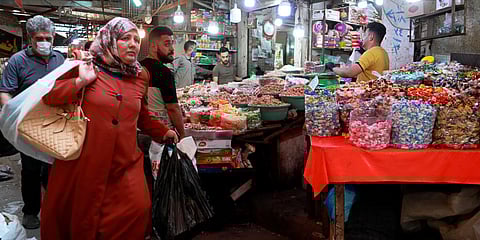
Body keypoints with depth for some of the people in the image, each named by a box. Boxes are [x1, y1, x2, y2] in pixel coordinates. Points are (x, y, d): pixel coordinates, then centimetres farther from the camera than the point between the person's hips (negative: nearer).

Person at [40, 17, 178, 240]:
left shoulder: (141, 76, 11)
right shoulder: (86, 67, 0)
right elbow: (48, 96, -4)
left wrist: (163, 132, 21)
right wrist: (82, 81, -14)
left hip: (125, 163, 3)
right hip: (85, 161, -2)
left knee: (138, 208, -6)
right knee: (80, 215, 10)